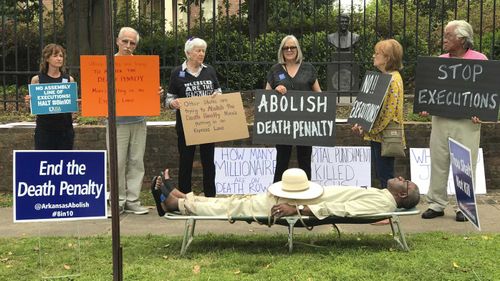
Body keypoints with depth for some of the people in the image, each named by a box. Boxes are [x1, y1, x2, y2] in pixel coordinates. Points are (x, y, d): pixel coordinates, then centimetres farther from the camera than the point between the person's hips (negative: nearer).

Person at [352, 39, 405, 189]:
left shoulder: (393, 79, -15)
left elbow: (389, 110, -21)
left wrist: (370, 128, -18)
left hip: (384, 134, -10)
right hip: (376, 134, 10)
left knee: (385, 177, -4)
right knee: (380, 175, 14)